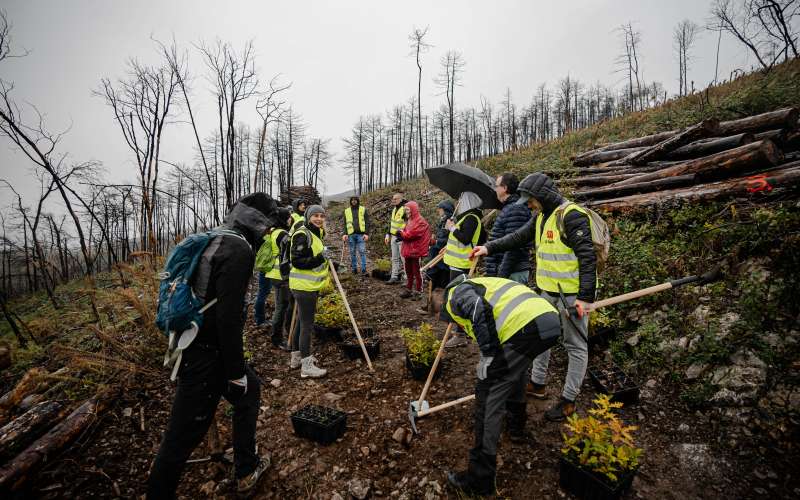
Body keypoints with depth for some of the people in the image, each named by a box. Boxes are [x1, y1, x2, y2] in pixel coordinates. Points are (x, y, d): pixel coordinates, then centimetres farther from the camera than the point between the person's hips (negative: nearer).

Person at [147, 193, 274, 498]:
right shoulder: (239, 250, -22)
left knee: (249, 392, 23)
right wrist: (236, 372, -16)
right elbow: (228, 316, -26)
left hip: (192, 342, 10)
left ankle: (246, 472, 38)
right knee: (185, 433, 6)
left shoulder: (216, 240, 8)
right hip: (205, 355, -10)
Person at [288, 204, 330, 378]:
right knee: (307, 324, -4)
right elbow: (297, 261, -22)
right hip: (304, 286, -10)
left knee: (301, 322, 18)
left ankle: (296, 357, 32)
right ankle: (306, 365, 6)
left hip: (311, 285, 10)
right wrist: (320, 258, -26)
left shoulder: (317, 233, 14)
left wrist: (330, 263, 16)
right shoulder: (302, 235, -17)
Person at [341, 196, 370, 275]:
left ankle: (364, 270, -3)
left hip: (361, 234, -2)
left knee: (362, 252, -6)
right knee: (352, 252, 6)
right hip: (351, 234, 2)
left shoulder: (363, 210, 6)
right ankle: (354, 269, 15)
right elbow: (345, 224, 13)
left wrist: (366, 233, -7)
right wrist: (344, 234, 0)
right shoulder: (347, 211, 12)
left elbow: (367, 222, 3)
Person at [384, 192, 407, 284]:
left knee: (403, 258, -3)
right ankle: (394, 277, 21)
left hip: (401, 238, -9)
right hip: (393, 237, 9)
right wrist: (388, 234, 18)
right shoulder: (394, 209, 13)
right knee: (395, 258, 13)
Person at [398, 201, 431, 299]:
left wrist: (402, 233, -7)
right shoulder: (409, 221, 15)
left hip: (416, 251, -9)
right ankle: (408, 289, 26)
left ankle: (418, 291, 12)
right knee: (409, 271, 16)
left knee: (416, 271, 1)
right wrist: (401, 234, -5)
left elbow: (412, 234, -22)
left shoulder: (420, 221, -14)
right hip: (408, 250, 9)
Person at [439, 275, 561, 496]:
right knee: (514, 369, 36)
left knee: (489, 396, 1)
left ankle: (480, 479, 11)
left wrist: (488, 354, -10)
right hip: (550, 319, 9)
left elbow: (479, 309, -13)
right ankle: (516, 427, 52)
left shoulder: (457, 292, 12)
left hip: (526, 327, -9)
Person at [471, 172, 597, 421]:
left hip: (573, 293, -9)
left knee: (575, 345, 6)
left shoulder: (572, 216, -20)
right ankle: (537, 384, 36)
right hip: (549, 290, 10)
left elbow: (588, 258, -23)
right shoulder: (542, 216, 9)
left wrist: (585, 296, -26)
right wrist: (489, 248, 3)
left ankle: (568, 400, 20)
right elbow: (519, 237, 13)